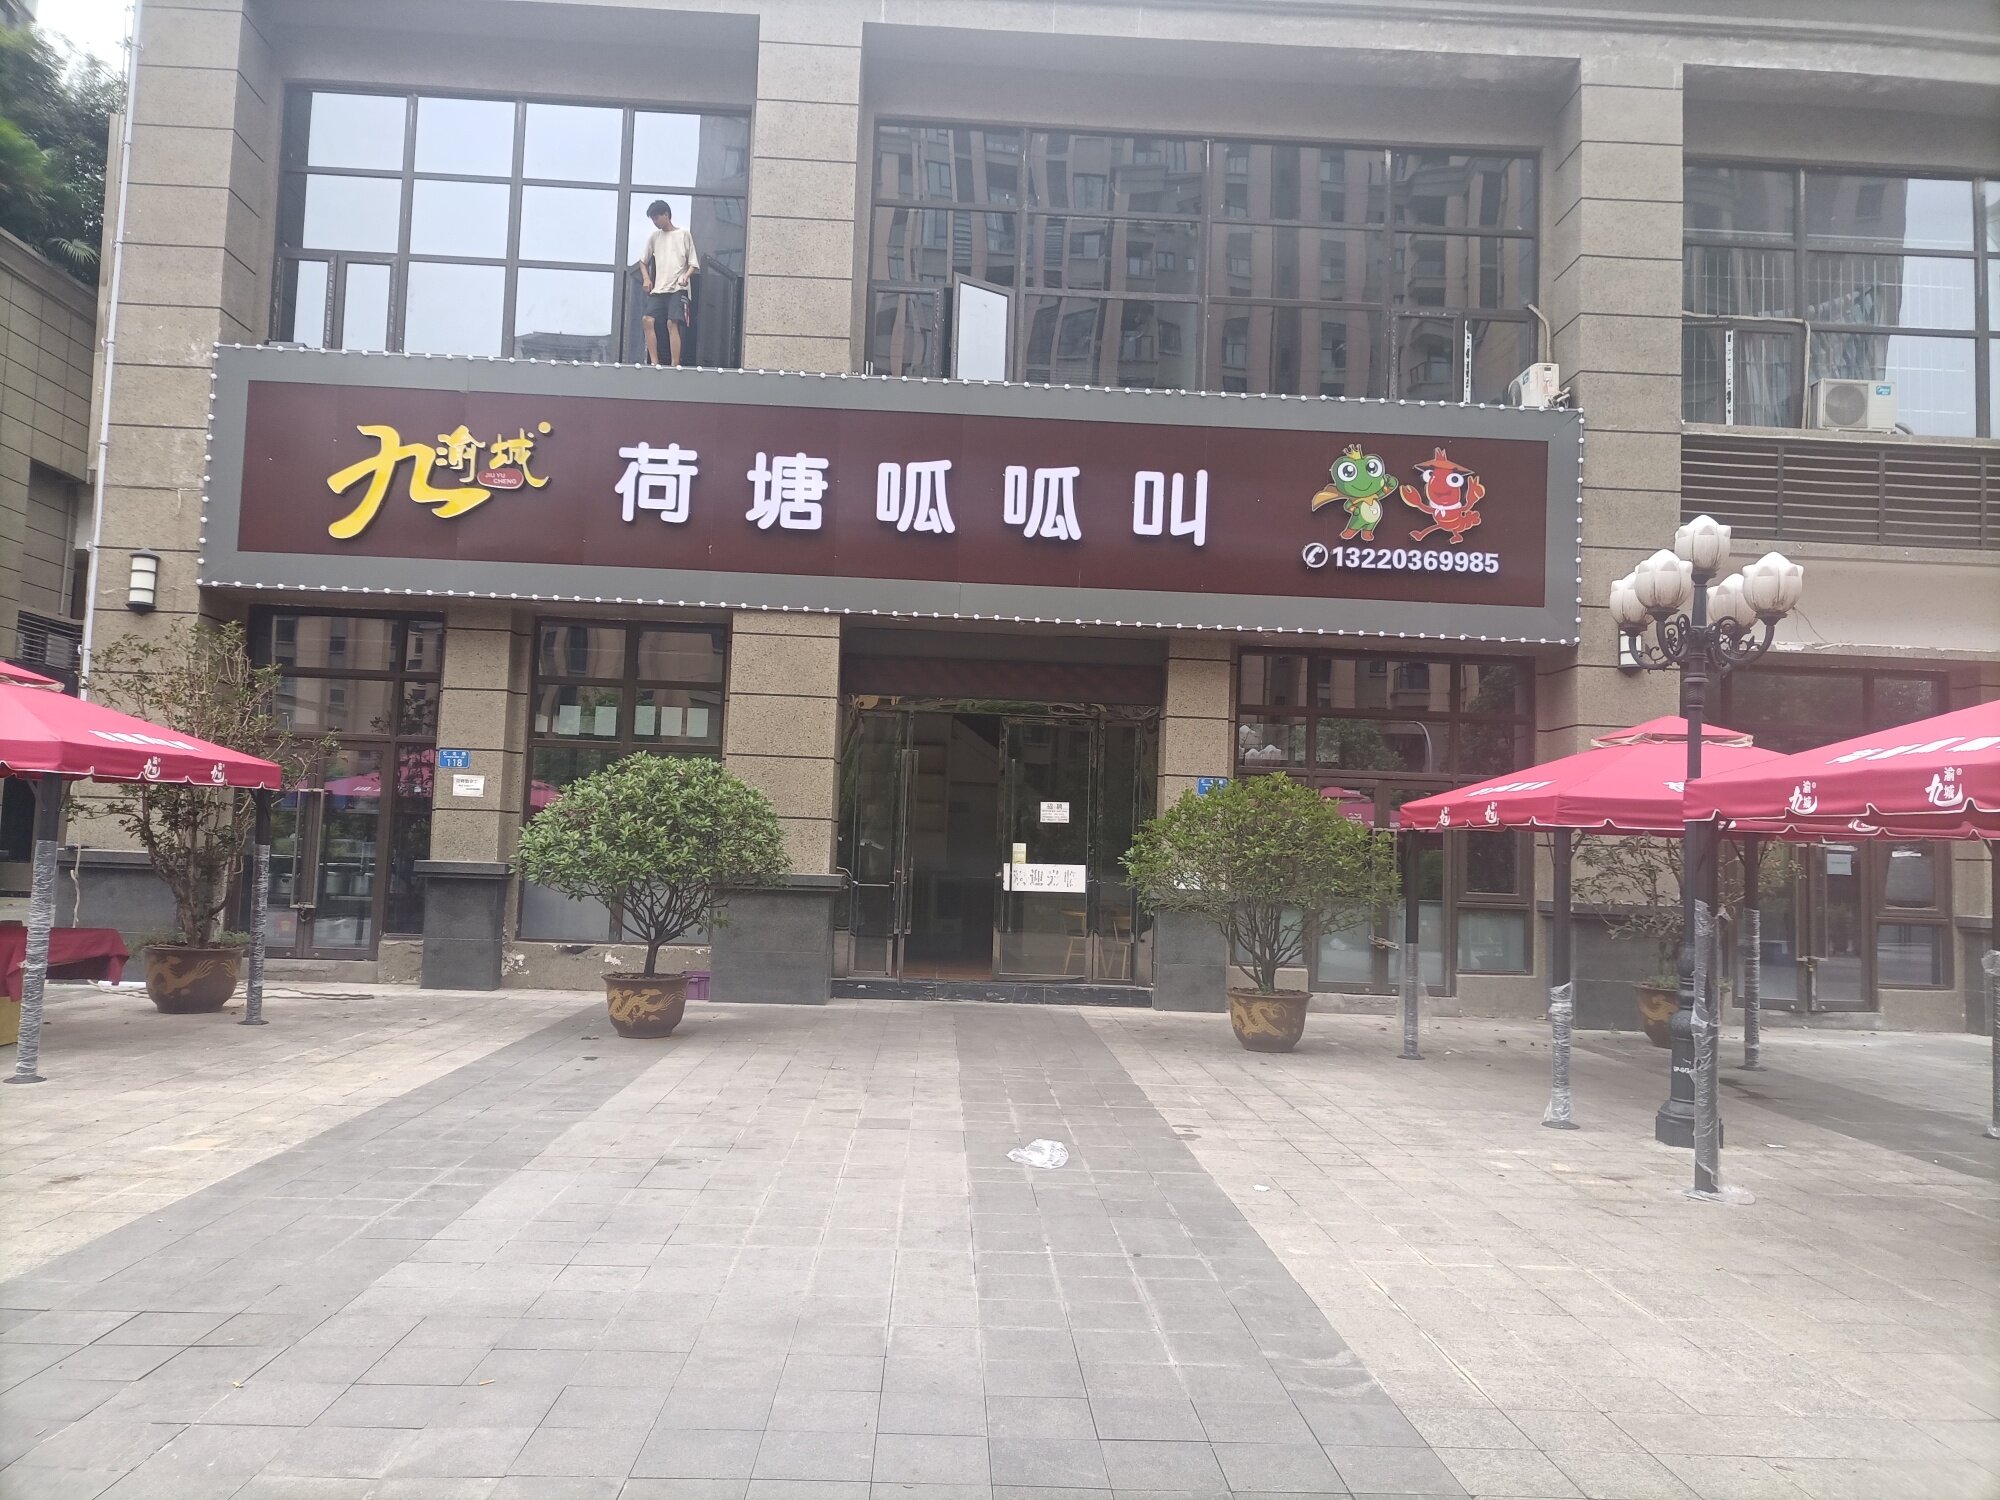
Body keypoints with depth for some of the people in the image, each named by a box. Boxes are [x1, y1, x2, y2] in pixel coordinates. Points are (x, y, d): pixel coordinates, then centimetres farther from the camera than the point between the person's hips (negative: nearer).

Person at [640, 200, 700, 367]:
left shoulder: (684, 234, 6)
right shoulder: (653, 237, 16)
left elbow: (694, 264, 4)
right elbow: (643, 261, 26)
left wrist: (686, 276, -15)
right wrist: (646, 279, 8)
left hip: (678, 289, -4)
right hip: (658, 289, 4)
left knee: (672, 323, -19)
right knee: (649, 320, -13)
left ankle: (674, 366, -21)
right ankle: (654, 363, -12)